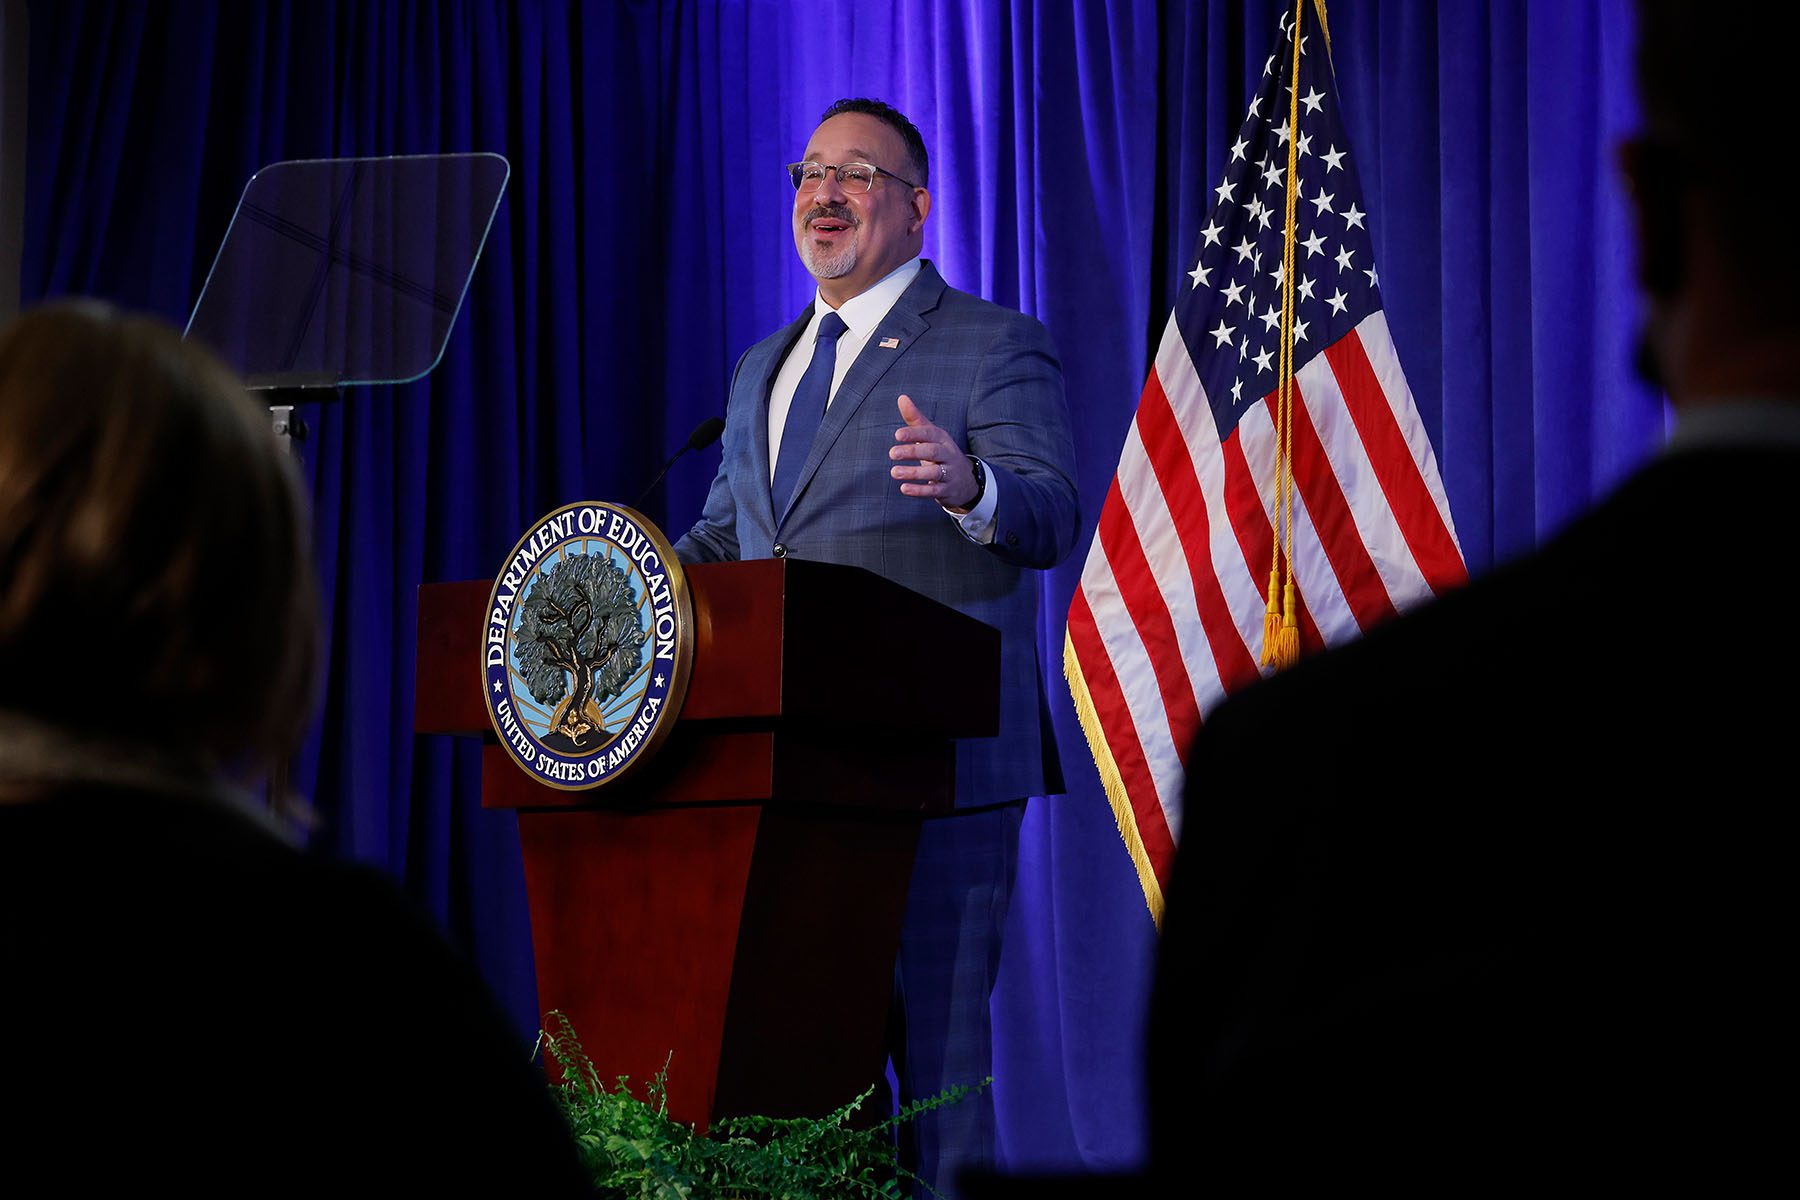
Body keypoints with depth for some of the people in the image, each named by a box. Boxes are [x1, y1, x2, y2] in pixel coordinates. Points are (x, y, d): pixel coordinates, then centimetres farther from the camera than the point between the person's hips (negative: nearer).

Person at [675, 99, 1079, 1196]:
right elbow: (721, 539, 28)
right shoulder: (762, 369, 21)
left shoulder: (996, 346, -1)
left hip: (936, 767, -7)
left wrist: (968, 486, -35)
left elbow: (1052, 519, -13)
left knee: (936, 1042, -8)